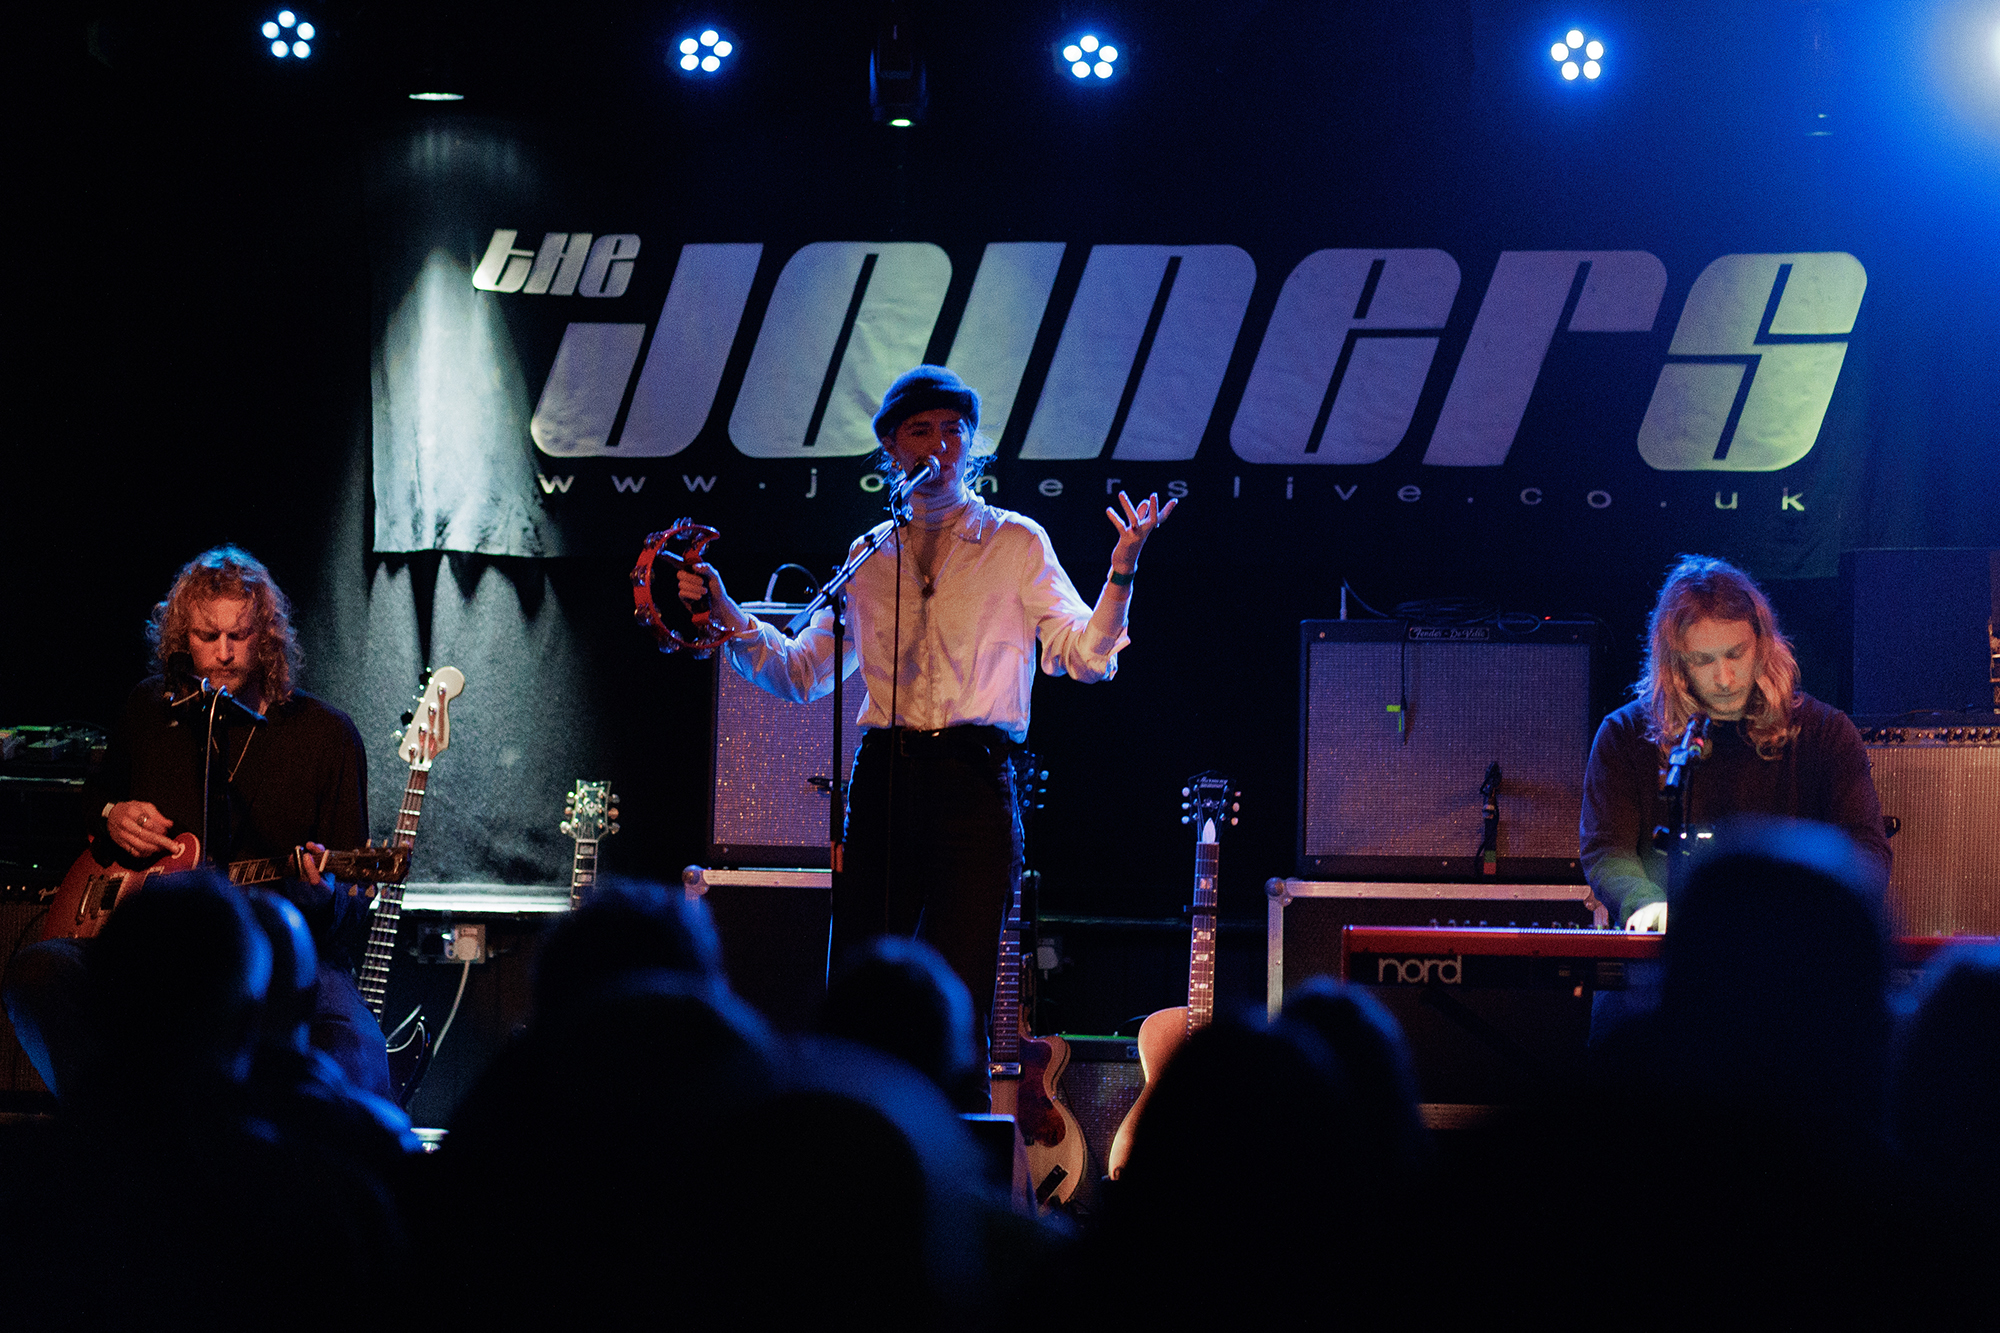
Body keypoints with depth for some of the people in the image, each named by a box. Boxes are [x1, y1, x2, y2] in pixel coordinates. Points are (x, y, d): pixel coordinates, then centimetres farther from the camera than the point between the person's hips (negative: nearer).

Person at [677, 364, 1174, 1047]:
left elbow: (1084, 656, -3)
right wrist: (729, 617, 5)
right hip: (883, 778, 3)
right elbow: (801, 673, 19)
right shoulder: (871, 556, 15)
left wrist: (1121, 573, -18)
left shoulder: (1016, 543, 7)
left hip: (974, 782, -3)